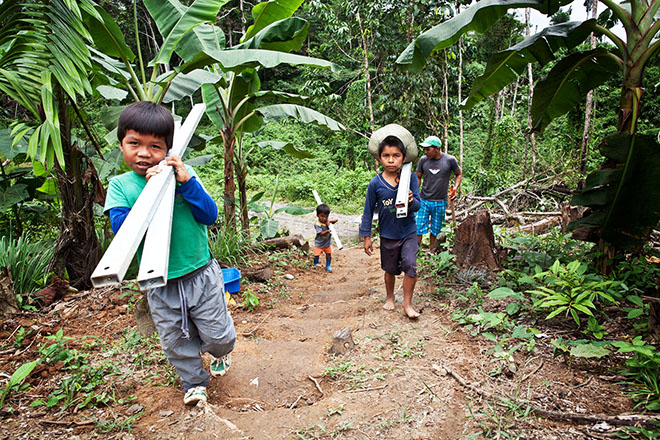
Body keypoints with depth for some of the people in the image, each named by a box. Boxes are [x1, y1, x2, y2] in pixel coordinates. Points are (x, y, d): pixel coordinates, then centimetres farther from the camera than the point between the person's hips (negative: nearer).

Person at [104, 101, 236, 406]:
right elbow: (120, 228, -15)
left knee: (218, 335, 13)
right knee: (175, 341, 18)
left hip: (201, 275, -1)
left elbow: (210, 215, -13)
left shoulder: (181, 173, -6)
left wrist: (186, 183, -24)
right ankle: (193, 381, 45)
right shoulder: (120, 184, -3)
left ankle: (221, 353, 49)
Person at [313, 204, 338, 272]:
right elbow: (321, 233, -30)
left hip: (328, 243, 5)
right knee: (316, 254, 3)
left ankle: (328, 266, 28)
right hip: (319, 244, -4)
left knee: (329, 254, 10)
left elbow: (336, 219, -11)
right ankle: (315, 264, 31)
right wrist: (328, 231, -44)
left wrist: (330, 221, -26)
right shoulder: (318, 224, -24)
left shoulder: (327, 221, -8)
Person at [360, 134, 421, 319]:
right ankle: (389, 298, 41)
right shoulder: (376, 183, -11)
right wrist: (366, 236, -1)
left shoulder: (410, 178, -10)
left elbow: (418, 206, -9)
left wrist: (411, 201, -33)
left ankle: (407, 304, 6)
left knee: (410, 265, -13)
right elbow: (368, 210, -3)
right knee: (390, 269, 15)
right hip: (387, 234, 0)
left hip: (408, 232, 0)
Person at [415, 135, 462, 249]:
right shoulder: (423, 160, -2)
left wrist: (455, 189, -6)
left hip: (440, 202, 0)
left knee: (435, 230, 12)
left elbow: (459, 174, 9)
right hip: (423, 201, 0)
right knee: (418, 229, -4)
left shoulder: (450, 160, -6)